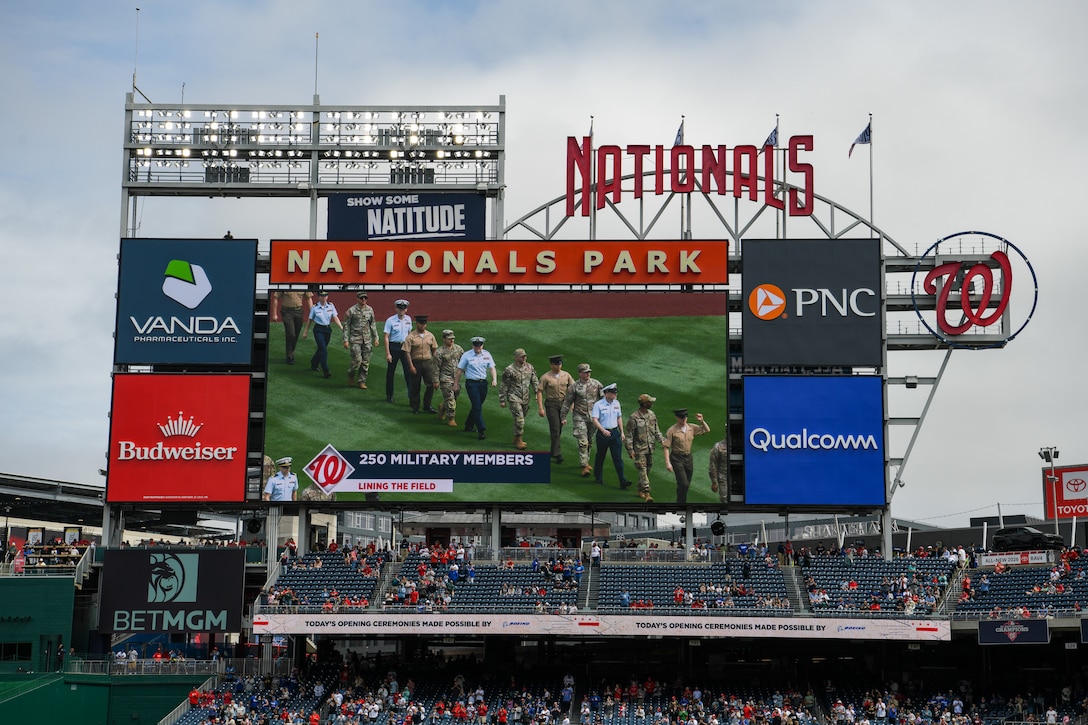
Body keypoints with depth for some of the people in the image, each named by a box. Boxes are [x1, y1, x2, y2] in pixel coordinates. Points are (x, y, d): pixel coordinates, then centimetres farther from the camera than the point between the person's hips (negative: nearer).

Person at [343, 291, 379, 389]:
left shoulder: (370, 310, 6)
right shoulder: (351, 310, -6)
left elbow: (372, 324, 16)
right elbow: (346, 325, -4)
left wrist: (375, 337, 13)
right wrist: (345, 340, -8)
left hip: (367, 339, 4)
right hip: (355, 339, -4)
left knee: (366, 362, 3)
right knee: (357, 360, -10)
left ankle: (361, 381, 13)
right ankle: (350, 376, 15)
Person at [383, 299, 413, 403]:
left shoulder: (408, 319, 4)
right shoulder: (390, 320, -11)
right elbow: (386, 337, -12)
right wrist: (387, 353, -15)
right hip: (393, 347, -3)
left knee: (408, 370, -4)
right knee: (391, 371, 8)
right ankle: (389, 395, 20)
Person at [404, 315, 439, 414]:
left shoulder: (430, 335, 6)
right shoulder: (411, 337, -8)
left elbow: (434, 350, 13)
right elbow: (407, 352, -9)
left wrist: (434, 363, 8)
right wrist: (411, 366, -13)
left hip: (428, 362, 3)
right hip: (416, 363, -3)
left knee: (431, 384, -1)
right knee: (415, 386, 6)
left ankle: (427, 405, 13)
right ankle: (415, 407, 18)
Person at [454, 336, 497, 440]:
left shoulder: (487, 354, 6)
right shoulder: (467, 356, -5)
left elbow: (492, 368, 8)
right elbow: (460, 370, 0)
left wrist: (494, 379, -9)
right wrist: (456, 384, 1)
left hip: (483, 383, 5)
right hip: (471, 384, -5)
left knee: (477, 406, 13)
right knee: (477, 407, -11)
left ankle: (469, 425, 31)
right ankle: (481, 430, -12)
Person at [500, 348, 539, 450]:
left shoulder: (530, 367, 3)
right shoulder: (509, 370, -11)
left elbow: (535, 381, 12)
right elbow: (504, 386, -5)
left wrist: (537, 393, 2)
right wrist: (502, 400, -4)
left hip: (526, 398, 5)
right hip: (514, 398, -5)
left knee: (520, 420, 14)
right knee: (519, 419, -12)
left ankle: (516, 439, 28)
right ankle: (518, 441, -1)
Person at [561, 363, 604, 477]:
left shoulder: (596, 383, 2)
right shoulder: (574, 386, -6)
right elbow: (567, 402, 1)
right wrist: (563, 417, 2)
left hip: (593, 417, 4)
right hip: (580, 417, -4)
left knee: (590, 442, 14)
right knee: (582, 442, -10)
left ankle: (585, 462, 31)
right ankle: (584, 467, -10)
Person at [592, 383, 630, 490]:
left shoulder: (616, 403, 7)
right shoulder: (598, 405, -11)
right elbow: (595, 420, -17)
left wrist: (622, 432, 17)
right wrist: (603, 430, -30)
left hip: (614, 432, 4)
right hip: (603, 433, -4)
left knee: (618, 457, -3)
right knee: (600, 456, 11)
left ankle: (622, 481, -7)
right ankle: (598, 478, 29)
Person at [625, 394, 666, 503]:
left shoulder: (652, 415, 5)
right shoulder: (634, 418, -16)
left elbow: (656, 430, 13)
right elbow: (629, 435, -12)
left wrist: (662, 441, 0)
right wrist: (630, 450, -15)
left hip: (650, 448, 7)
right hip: (639, 449, -7)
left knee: (647, 469, 14)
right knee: (642, 470, -11)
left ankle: (640, 490, 29)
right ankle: (646, 493, -16)